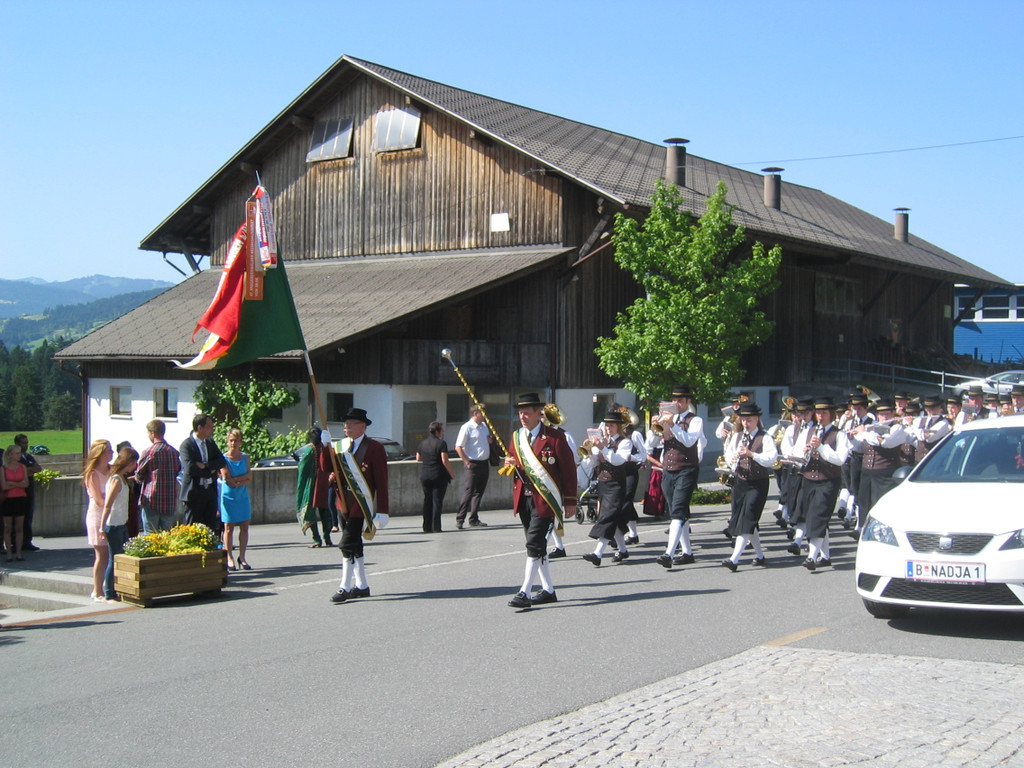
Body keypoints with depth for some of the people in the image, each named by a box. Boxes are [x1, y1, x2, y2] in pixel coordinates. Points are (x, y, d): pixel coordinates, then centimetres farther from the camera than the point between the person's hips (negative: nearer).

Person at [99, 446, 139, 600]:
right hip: (113, 525, -9)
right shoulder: (116, 480, -17)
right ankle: (109, 595, 7)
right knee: (114, 559, -2)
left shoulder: (122, 478, 11)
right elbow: (107, 506, -19)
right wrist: (102, 528, -20)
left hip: (122, 524, 9)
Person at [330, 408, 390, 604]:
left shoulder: (374, 448, -8)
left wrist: (382, 511, -15)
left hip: (362, 503, -7)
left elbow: (381, 481, -10)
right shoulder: (342, 446, 11)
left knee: (348, 544, -12)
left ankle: (345, 587, -7)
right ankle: (362, 586, 21)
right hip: (345, 503, 7)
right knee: (354, 545, 12)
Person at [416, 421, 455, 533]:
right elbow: (445, 461, -16)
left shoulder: (423, 443, 8)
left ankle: (427, 527, 14)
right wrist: (452, 474, -8)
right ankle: (436, 527, -5)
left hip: (425, 476, 5)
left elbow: (418, 458, 17)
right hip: (438, 476, -5)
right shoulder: (441, 443, -11)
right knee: (437, 501, -1)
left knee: (427, 501, 13)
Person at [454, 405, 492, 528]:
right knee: (469, 491, -7)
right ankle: (459, 519, 0)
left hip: (484, 463, 8)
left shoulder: (484, 426, 12)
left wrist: (490, 439, 5)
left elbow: (489, 439, 29)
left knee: (479, 492, 10)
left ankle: (474, 520, 17)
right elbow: (458, 447, -15)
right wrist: (467, 462, -16)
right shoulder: (467, 428, -12)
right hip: (473, 464, -8)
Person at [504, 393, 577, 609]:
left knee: (534, 544, -12)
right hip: (523, 500, 6)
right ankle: (548, 591, 20)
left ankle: (525, 593, -12)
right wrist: (510, 465, -7)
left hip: (545, 499, -6)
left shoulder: (554, 437, -8)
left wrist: (570, 501, -6)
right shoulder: (516, 437, 10)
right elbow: (512, 466, 18)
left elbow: (569, 469, -5)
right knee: (537, 545, 11)